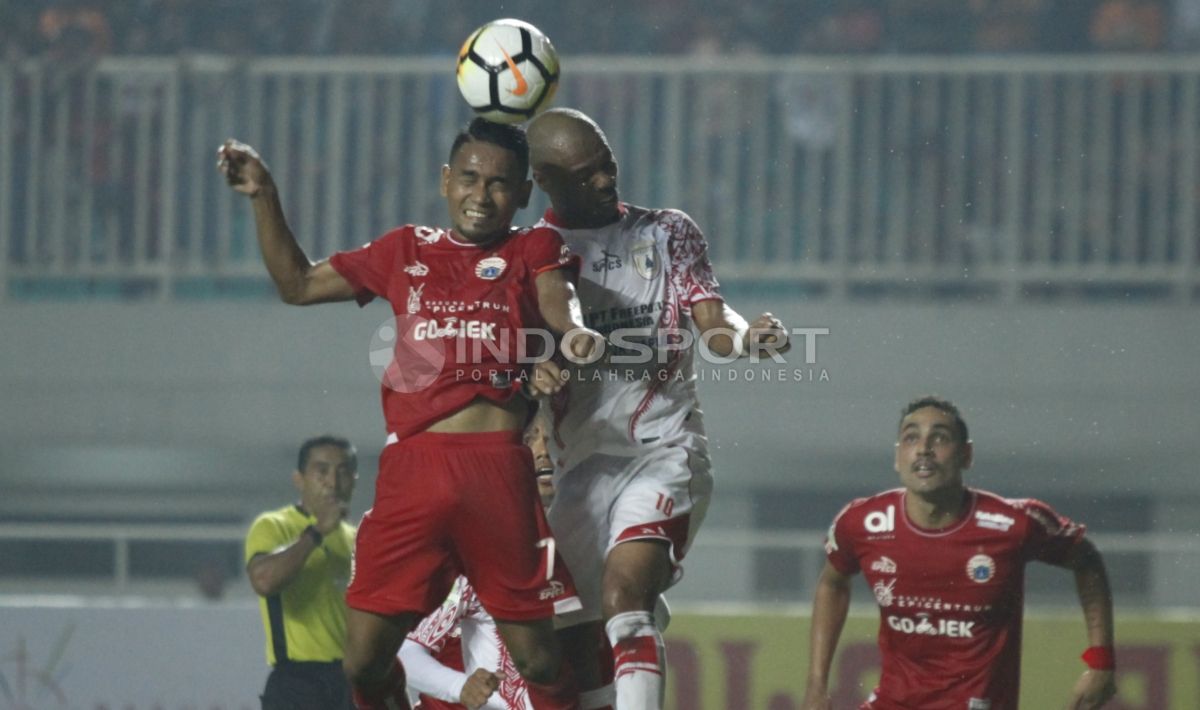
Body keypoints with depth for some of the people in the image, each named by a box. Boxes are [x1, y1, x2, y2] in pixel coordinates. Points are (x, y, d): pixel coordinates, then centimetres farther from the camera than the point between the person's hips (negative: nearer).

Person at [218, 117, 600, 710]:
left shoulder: (533, 250, 12)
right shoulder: (406, 251, 21)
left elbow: (558, 303, -9)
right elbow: (298, 284, 29)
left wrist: (575, 330, -33)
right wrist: (263, 196, 21)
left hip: (500, 471, -3)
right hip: (412, 466, 3)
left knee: (538, 662, -2)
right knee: (364, 661, 0)